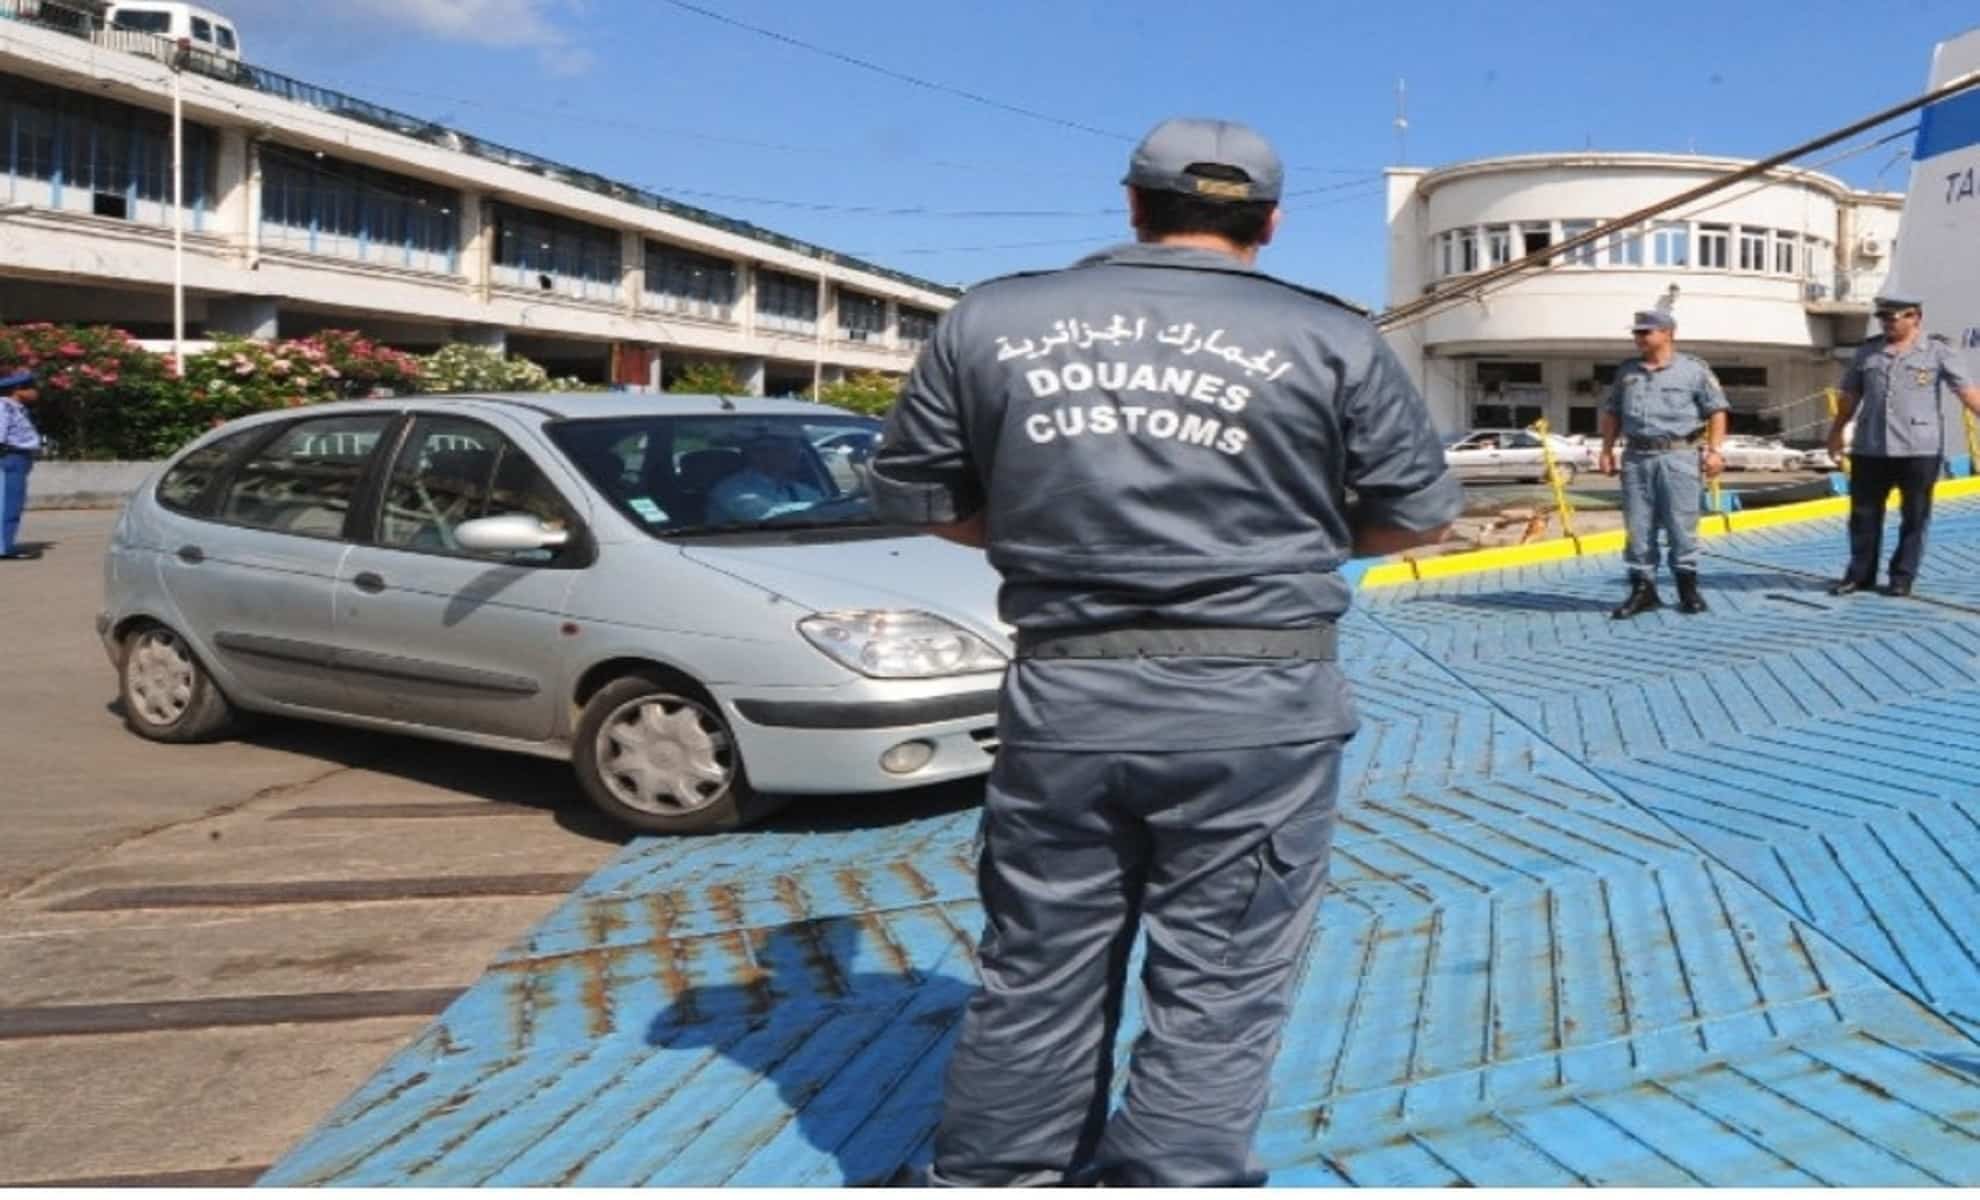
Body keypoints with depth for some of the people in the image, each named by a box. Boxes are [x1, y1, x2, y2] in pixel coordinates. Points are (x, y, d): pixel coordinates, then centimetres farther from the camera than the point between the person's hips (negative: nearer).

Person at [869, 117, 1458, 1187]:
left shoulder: (989, 320, 5)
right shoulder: (1331, 339, -1)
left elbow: (917, 495, 11)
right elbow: (1419, 514, 6)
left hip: (1060, 697, 3)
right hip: (1254, 706, -2)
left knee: (1035, 982, 15)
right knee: (1217, 998, 7)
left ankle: (987, 1179, 29)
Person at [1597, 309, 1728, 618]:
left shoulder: (1693, 369, 1)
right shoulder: (1627, 371, 14)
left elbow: (1717, 411, 0)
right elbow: (1612, 413, 19)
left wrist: (1714, 450, -8)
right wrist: (1607, 450, 10)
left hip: (1677, 456, -4)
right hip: (1636, 456, 4)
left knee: (1681, 525, -1)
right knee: (1637, 526, 3)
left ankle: (1688, 587, 10)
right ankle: (1643, 588, 10)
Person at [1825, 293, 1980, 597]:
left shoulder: (1938, 351, -1)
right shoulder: (1867, 351, 9)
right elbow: (1850, 396, 16)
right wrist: (1836, 432, 17)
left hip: (1920, 449, -3)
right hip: (1870, 448, 3)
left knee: (1914, 516, 4)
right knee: (1863, 512, 6)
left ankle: (1902, 576, 13)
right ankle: (1860, 573, 17)